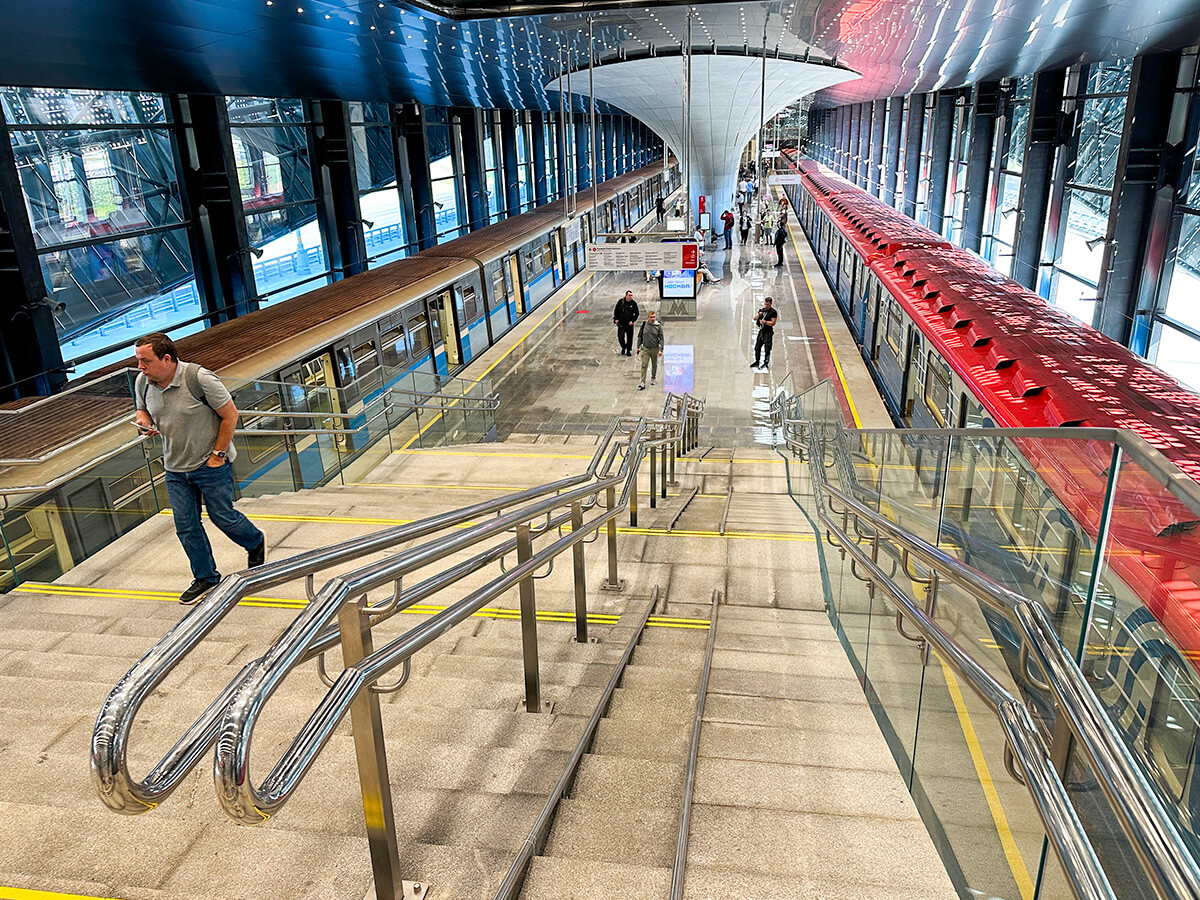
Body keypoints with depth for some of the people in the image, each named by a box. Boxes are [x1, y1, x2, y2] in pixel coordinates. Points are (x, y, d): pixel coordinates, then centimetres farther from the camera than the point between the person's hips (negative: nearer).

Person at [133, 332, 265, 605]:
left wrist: (218, 454, -12)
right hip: (175, 469, 6)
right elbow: (143, 409, 18)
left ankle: (256, 543, 36)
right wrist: (143, 421, -8)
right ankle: (205, 577, 25)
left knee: (222, 516, 5)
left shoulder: (199, 378, -22)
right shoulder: (142, 383, -4)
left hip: (211, 465, -5)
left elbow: (230, 414, -14)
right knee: (185, 526, 8)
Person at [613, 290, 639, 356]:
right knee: (620, 336, -5)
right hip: (621, 323, 0)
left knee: (629, 337, 3)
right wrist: (616, 319, 1)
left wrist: (632, 321, -7)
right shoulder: (621, 301, -2)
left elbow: (637, 313, 4)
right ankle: (623, 348, 21)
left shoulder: (634, 303, -2)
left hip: (629, 323, 0)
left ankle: (628, 350, 18)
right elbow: (616, 311, 8)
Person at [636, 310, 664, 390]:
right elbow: (640, 336, 8)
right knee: (644, 365, -8)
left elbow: (661, 338, -2)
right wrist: (638, 347, 6)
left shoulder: (658, 326, -6)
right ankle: (642, 383, -9)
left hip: (655, 349, 0)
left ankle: (653, 378, 38)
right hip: (645, 348, 0)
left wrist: (661, 350, -8)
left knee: (654, 365, 17)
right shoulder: (644, 325, -4)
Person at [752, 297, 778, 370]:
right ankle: (757, 362, 19)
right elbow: (755, 318, 7)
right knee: (757, 347, 8)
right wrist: (759, 315, -12)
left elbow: (773, 323, -11)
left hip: (768, 332, -6)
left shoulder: (773, 312, -7)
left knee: (767, 348, -6)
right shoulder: (762, 310, 11)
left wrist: (765, 322, -24)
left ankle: (766, 363, 2)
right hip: (761, 331, 6)